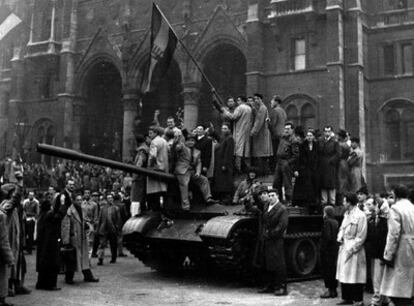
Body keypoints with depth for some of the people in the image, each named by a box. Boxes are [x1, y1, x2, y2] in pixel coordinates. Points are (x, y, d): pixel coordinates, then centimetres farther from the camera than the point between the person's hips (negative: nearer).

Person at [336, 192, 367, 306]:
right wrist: (340, 237, 1)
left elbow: (361, 236, -15)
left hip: (354, 250, -8)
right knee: (343, 274, 12)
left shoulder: (360, 216, -13)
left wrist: (351, 248, -16)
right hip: (344, 248, 8)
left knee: (355, 275, -2)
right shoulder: (346, 214, 12)